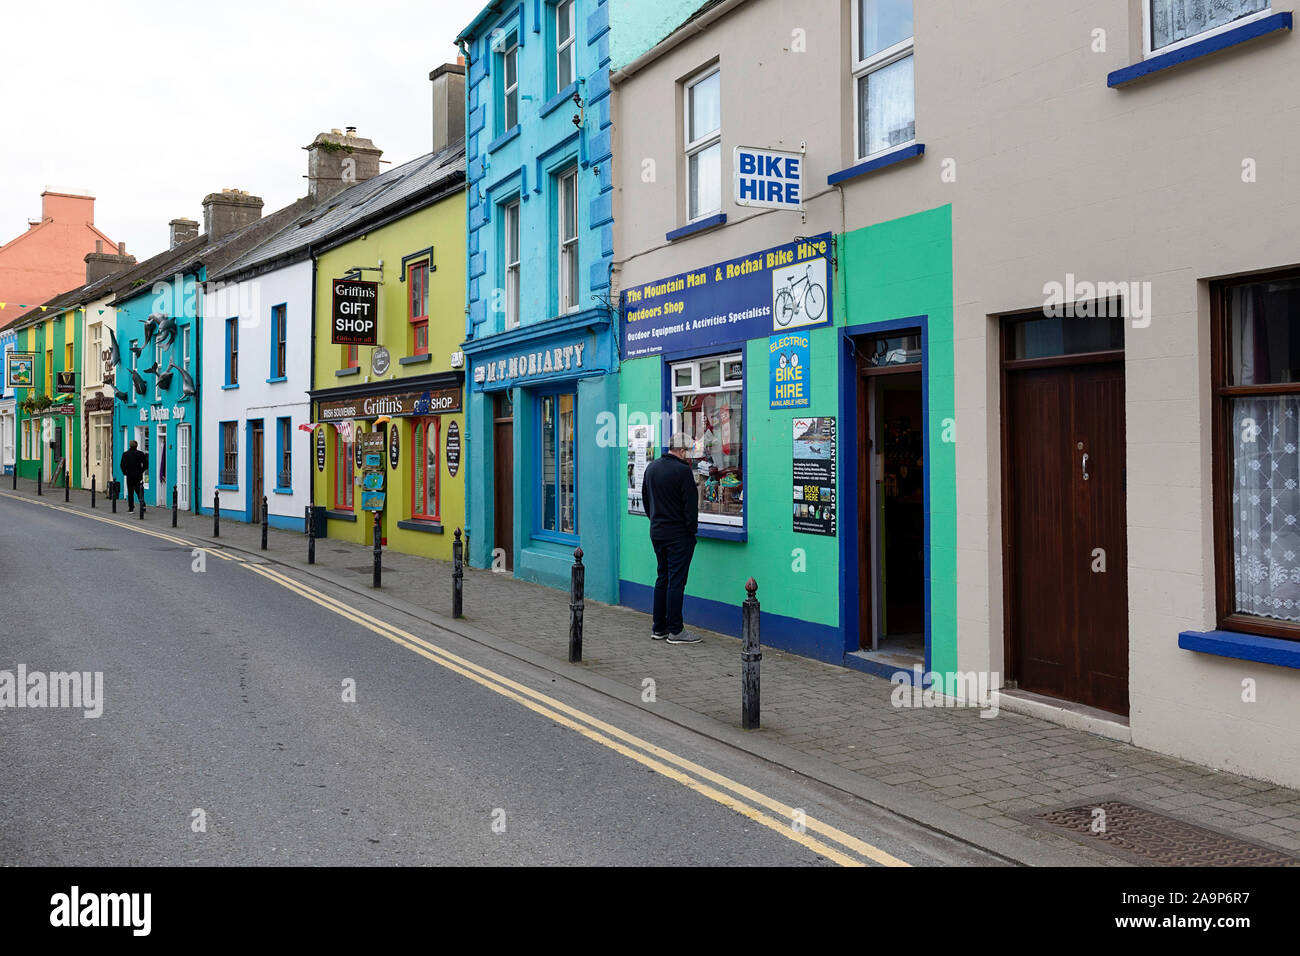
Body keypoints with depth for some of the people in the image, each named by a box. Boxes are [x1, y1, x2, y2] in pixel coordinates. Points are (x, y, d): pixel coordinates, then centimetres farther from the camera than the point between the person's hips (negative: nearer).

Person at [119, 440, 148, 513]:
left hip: (129, 475, 0)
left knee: (130, 492, 6)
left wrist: (125, 472, 6)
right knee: (139, 491, 6)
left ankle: (131, 508, 5)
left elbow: (122, 465, -6)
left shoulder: (125, 454, -2)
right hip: (138, 476, 0)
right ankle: (142, 505, -7)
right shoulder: (141, 454, -3)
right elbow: (145, 464, -5)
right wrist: (141, 471, 8)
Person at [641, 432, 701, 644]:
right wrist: (692, 529, -6)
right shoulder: (682, 470, -16)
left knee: (662, 578, 16)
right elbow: (690, 504, -15)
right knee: (676, 581, -4)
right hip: (678, 534, -8)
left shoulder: (651, 467, 9)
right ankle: (675, 631, -1)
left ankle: (659, 627, 20)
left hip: (656, 532, 8)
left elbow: (645, 498, 18)